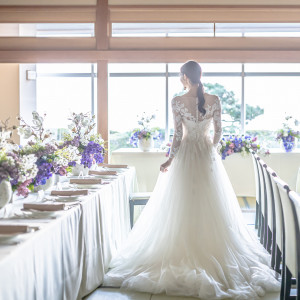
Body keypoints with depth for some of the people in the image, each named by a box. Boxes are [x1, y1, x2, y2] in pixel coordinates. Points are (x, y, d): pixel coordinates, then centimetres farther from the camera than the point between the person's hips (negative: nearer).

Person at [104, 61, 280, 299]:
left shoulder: (177, 101, -9)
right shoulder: (214, 100, -3)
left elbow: (178, 134, -9)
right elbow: (219, 132, 0)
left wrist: (171, 159, 1)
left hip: (186, 155, -2)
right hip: (208, 157, 2)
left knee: (184, 208, 6)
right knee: (210, 207, 10)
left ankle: (186, 254, 11)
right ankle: (213, 252, 14)